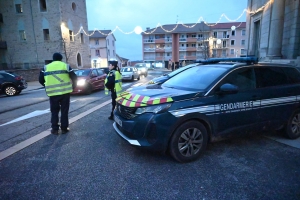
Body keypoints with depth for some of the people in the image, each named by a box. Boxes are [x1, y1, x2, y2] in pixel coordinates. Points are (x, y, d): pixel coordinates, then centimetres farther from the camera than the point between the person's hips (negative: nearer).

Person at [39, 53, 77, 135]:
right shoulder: (66, 66, 3)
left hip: (52, 93, 1)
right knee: (64, 111, 9)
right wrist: (73, 86, 18)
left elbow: (40, 80, 11)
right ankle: (64, 128, 12)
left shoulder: (46, 67, 8)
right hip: (65, 92, -1)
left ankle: (55, 129, 15)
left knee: (54, 111, 14)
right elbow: (74, 78, 2)